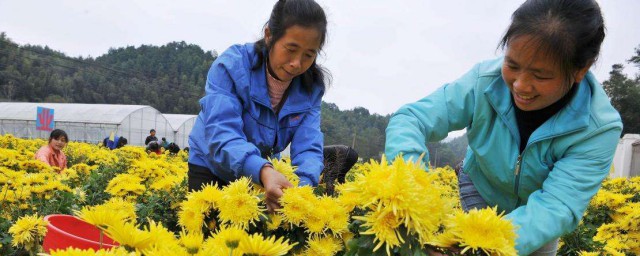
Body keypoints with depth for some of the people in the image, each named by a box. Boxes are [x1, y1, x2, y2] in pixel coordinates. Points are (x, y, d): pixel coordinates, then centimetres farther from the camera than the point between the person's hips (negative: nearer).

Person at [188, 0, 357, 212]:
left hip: (264, 173, 3)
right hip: (212, 170, -3)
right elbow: (221, 135, -38)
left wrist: (303, 185, -45)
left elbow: (308, 146, -23)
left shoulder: (311, 86, -14)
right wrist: (263, 171, -56)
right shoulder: (232, 66, -26)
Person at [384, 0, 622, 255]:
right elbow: (410, 118, -32)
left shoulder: (600, 128, -32)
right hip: (481, 189, 0)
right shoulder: (485, 80, -31)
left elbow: (557, 206, -40)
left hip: (538, 214, 1)